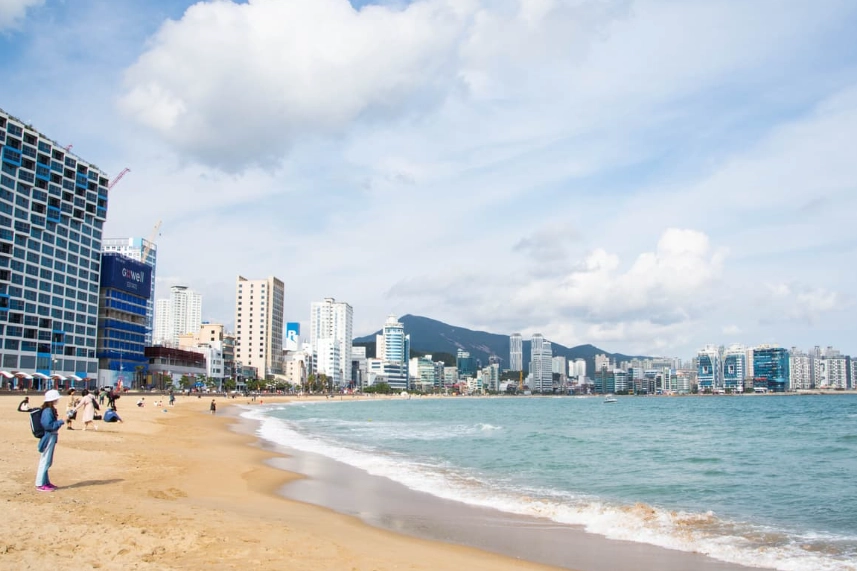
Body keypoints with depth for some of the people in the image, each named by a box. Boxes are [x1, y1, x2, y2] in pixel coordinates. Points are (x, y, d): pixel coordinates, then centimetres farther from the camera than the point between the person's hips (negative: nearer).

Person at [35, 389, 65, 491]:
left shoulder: (50, 410, 13)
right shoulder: (47, 411, -18)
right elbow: (48, 425, -24)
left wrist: (58, 423, 9)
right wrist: (60, 423, -16)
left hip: (52, 437, 11)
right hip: (49, 437, -11)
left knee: (48, 461, 18)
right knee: (45, 461, -5)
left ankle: (45, 482, 28)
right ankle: (40, 484, 1)